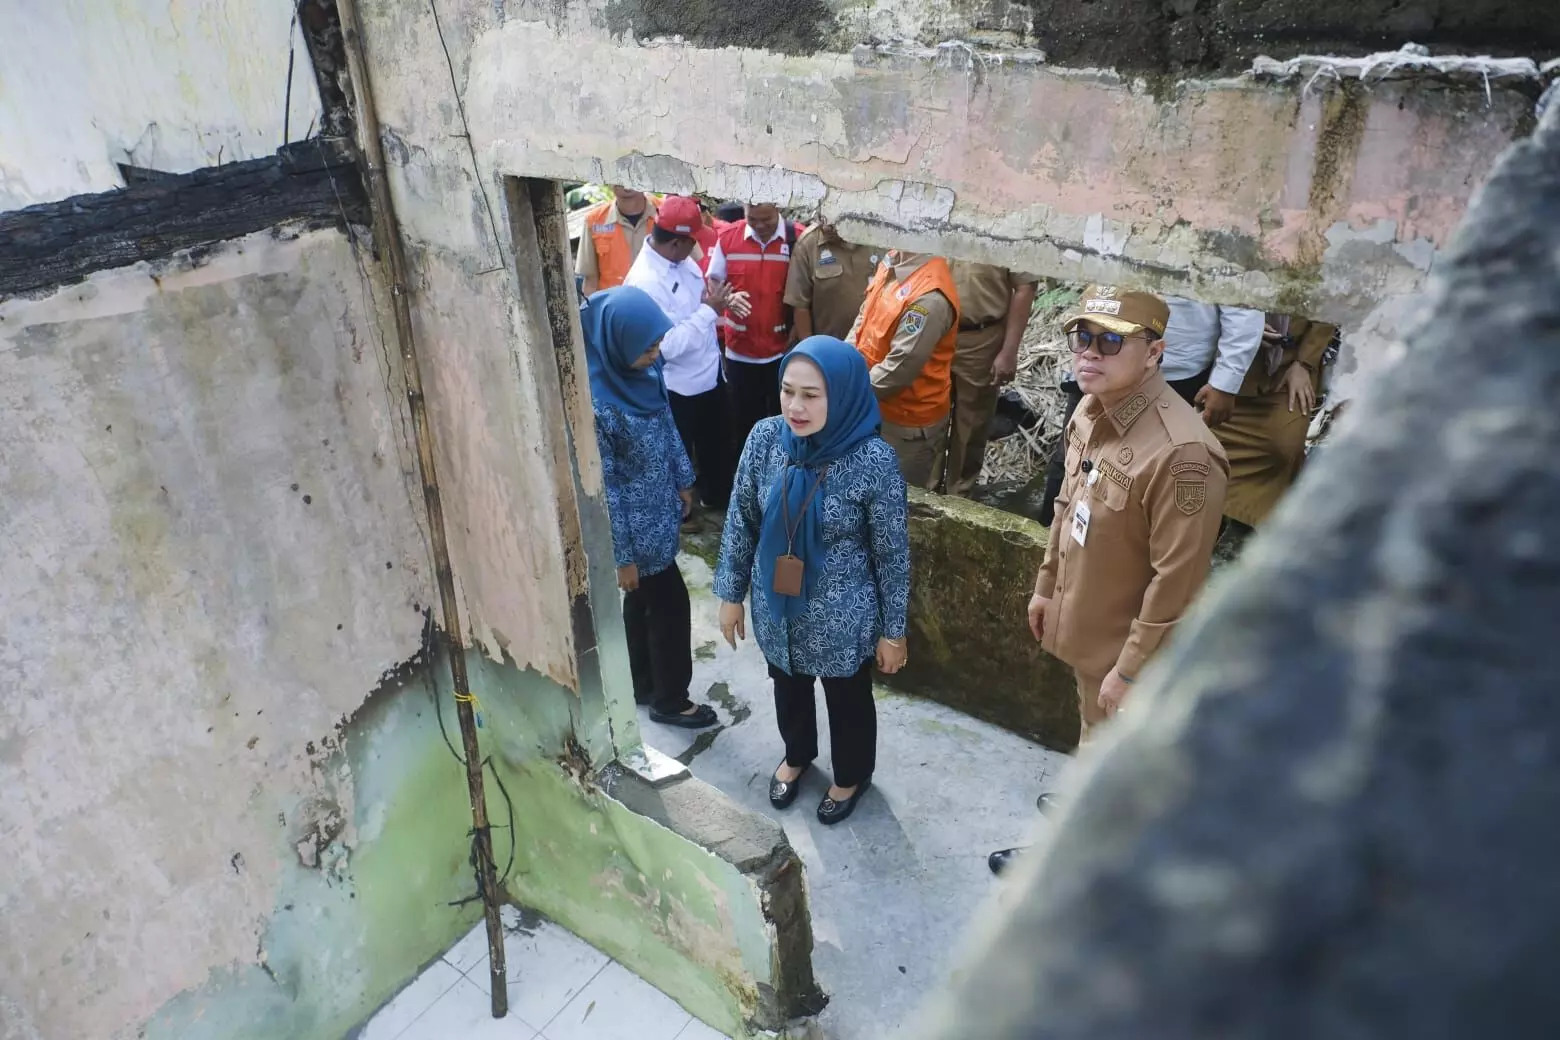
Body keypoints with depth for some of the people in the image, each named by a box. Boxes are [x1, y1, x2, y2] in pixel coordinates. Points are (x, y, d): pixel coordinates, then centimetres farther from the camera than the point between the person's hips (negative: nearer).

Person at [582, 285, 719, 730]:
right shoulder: (594, 400, -32)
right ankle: (669, 700, 29)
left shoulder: (643, 367, -8)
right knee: (670, 604, 7)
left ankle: (643, 685, 43)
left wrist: (683, 480, 20)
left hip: (658, 509, 8)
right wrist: (622, 554, -18)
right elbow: (602, 485, -25)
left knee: (643, 600, 23)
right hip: (635, 523, -8)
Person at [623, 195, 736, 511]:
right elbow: (667, 345, -32)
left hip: (709, 374, 8)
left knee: (718, 440, 26)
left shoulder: (682, 260, -2)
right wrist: (709, 310, -26)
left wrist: (716, 300, -3)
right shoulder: (645, 282, -29)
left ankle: (718, 496, 49)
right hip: (677, 388, -8)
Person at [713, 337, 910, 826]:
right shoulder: (765, 438, -16)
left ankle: (851, 776, 52)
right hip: (777, 606, 4)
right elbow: (740, 519, -2)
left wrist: (893, 630, -7)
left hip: (841, 615, -3)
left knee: (848, 699, 23)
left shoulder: (874, 461, -26)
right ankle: (797, 756, 60)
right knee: (788, 689, 29)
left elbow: (893, 553, -14)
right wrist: (731, 593, 4)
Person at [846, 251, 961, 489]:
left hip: (907, 422, -8)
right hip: (876, 410, 8)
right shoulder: (892, 262, -1)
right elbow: (866, 316, 10)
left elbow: (900, 367, -28)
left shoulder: (930, 297, -30)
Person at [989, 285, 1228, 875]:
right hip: (1087, 621, 7)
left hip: (1126, 641, -7)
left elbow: (1178, 581, -27)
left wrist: (1131, 669, -20)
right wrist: (1047, 587, 17)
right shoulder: (1091, 411, -5)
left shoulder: (1182, 452, -33)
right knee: (1096, 732, 30)